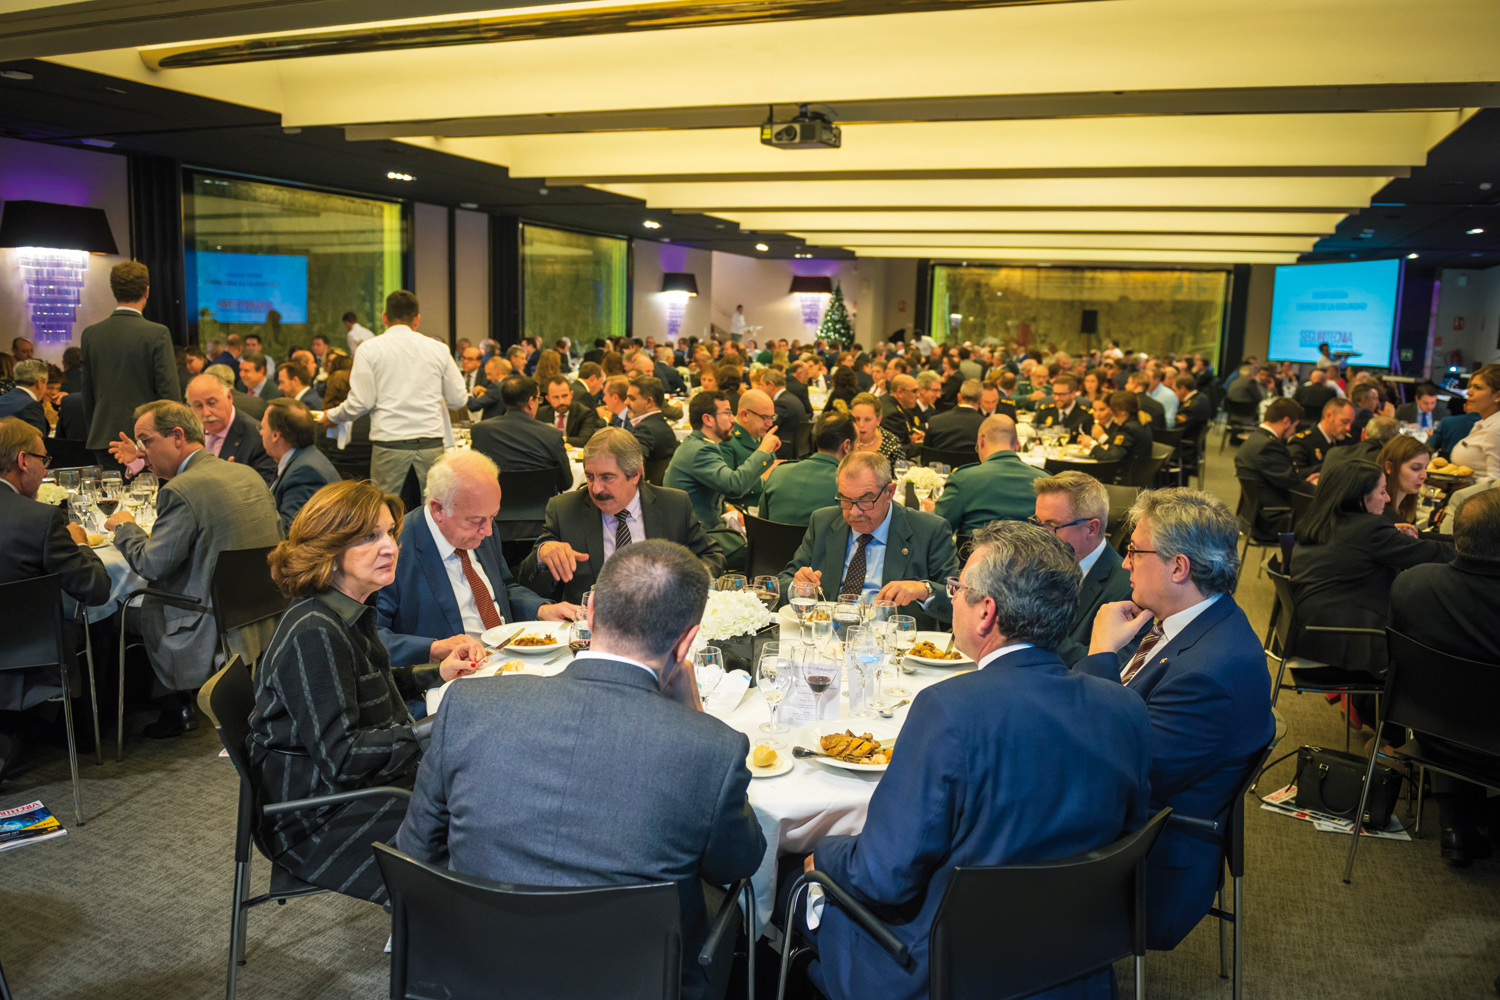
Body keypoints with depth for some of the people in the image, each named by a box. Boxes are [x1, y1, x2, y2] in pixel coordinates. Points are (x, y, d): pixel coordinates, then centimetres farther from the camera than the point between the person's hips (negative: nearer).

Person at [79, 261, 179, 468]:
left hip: (104, 440, 5)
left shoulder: (89, 334, 6)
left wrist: (94, 435, 20)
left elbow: (87, 395, 11)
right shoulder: (157, 334, -9)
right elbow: (169, 391, -11)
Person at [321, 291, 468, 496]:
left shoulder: (370, 349, 2)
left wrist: (332, 416, 17)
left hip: (389, 442, -1)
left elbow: (361, 402, -2)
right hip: (431, 441, 2)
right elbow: (458, 399, 9)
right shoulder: (438, 349, 7)